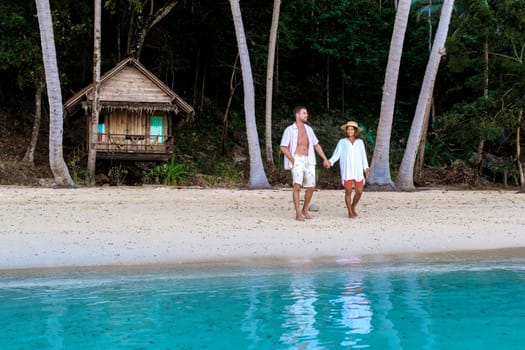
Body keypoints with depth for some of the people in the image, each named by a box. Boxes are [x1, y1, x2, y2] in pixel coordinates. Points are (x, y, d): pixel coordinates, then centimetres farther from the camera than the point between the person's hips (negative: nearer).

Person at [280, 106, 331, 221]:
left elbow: (316, 145, 18)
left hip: (309, 161, 5)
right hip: (297, 161, -5)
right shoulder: (290, 130, -3)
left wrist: (325, 159, 12)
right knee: (297, 185, -21)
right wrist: (293, 161, -12)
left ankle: (305, 210, 23)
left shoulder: (308, 129, 12)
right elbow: (283, 147, -7)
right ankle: (298, 214, -17)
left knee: (311, 187, 1)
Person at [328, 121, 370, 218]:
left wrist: (366, 168, 5)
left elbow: (363, 156, 13)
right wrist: (330, 161, -18)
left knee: (359, 191, -1)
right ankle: (350, 212, 8)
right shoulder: (342, 142, 6)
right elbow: (336, 154, 0)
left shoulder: (360, 142, 12)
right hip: (346, 171, -2)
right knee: (348, 191, -4)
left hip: (358, 171, 2)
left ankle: (353, 207, 24)